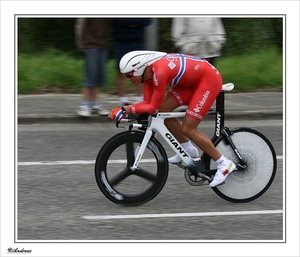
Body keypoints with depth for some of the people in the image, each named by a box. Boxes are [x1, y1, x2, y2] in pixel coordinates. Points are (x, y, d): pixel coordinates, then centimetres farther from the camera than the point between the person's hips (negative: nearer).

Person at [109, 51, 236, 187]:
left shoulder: (159, 72, -30)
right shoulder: (148, 72, -3)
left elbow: (153, 107, -25)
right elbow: (147, 103, -2)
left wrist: (126, 109, -27)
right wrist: (125, 110, -16)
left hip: (210, 79, -9)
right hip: (193, 80, 9)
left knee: (188, 129, -10)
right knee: (163, 108, 0)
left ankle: (224, 164, 0)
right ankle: (189, 150, 15)